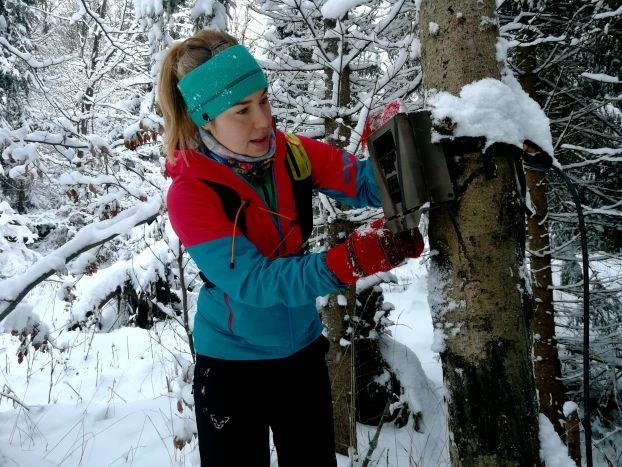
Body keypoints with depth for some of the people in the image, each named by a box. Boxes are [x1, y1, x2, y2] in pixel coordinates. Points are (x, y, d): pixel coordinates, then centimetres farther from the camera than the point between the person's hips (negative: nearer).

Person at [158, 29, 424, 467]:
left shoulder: (291, 152, -10)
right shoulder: (190, 192, -22)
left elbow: (366, 184, -15)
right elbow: (253, 281, -30)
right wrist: (348, 262, -41)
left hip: (303, 350, 4)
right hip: (232, 364, -4)